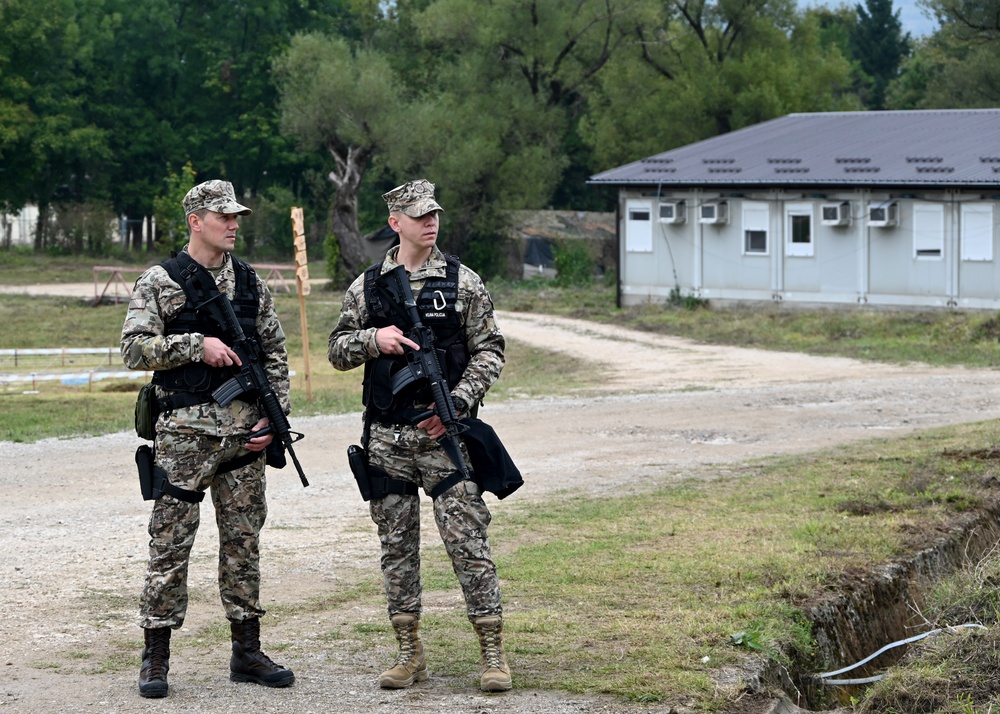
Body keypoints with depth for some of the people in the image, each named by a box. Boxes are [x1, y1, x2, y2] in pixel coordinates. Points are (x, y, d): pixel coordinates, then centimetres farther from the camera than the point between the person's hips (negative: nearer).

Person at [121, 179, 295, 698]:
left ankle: (247, 652, 16)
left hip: (244, 429, 4)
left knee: (243, 539, 8)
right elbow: (134, 348, -9)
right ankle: (155, 657, 3)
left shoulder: (250, 283, 12)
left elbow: (275, 354, 13)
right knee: (171, 541, -3)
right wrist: (196, 344, -15)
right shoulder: (159, 282, -1)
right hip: (184, 429, -4)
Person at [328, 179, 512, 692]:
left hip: (444, 433, -3)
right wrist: (373, 339, -10)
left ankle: (493, 653, 0)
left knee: (467, 541, -6)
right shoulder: (367, 287, 8)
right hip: (387, 437, 3)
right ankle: (409, 653, 16)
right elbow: (337, 350, 11)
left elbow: (489, 352, 1)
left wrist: (457, 404, -12)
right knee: (396, 544, 7)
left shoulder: (462, 282, 2)